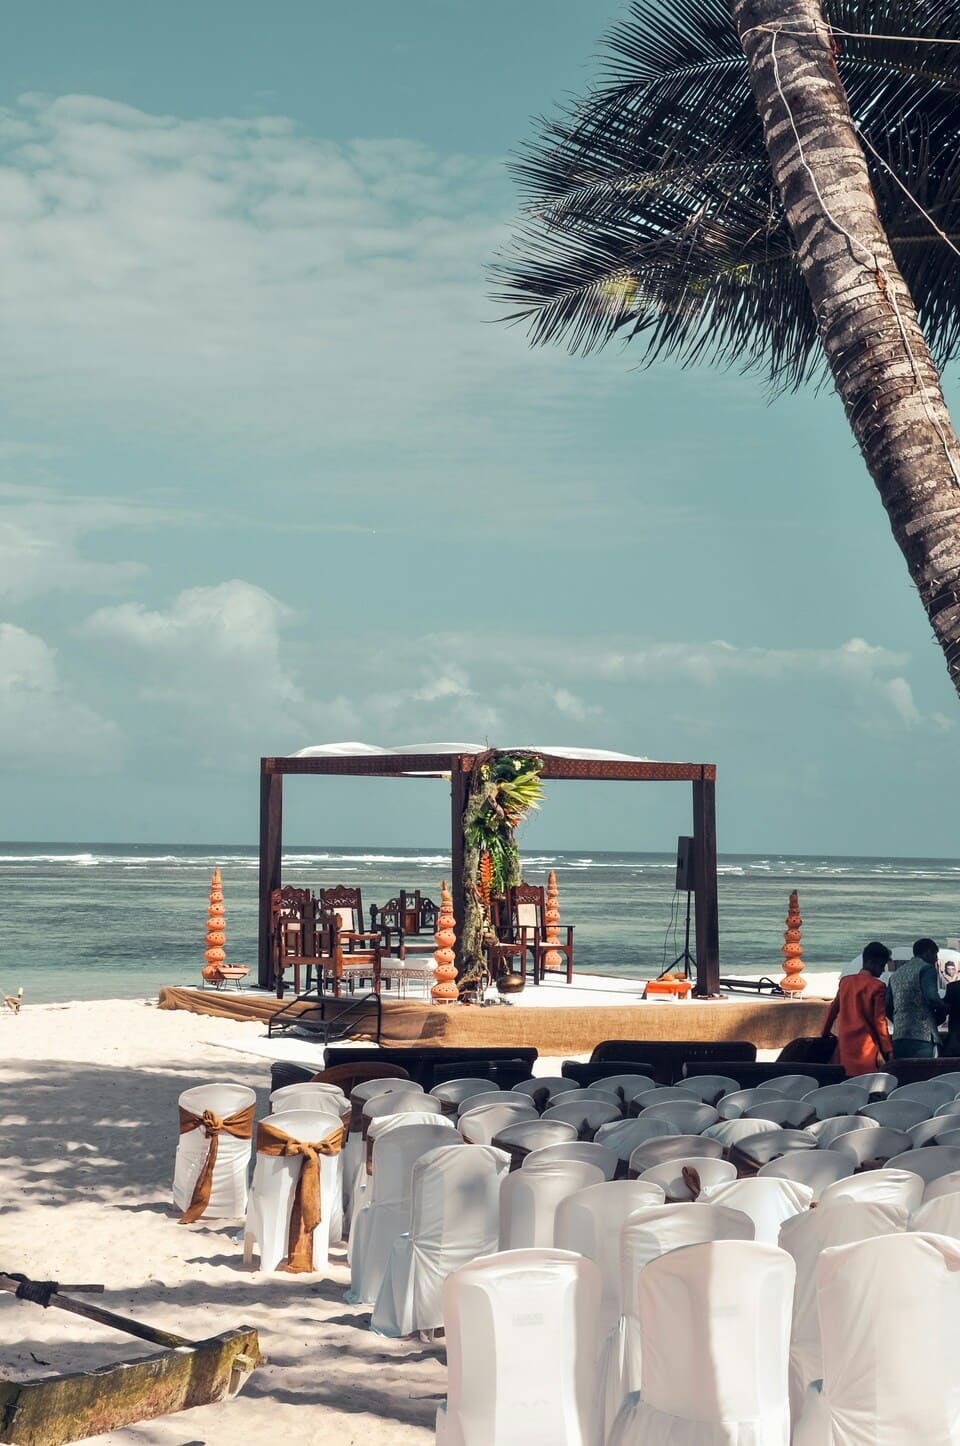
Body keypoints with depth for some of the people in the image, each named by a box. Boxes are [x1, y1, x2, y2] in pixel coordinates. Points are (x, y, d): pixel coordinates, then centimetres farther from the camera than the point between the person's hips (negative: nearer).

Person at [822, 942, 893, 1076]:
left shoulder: (845, 981, 10)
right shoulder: (877, 986, -7)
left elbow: (833, 1009, 18)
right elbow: (880, 1021, -9)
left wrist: (825, 1033, 30)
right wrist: (887, 1050, -5)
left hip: (844, 1044, 6)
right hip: (866, 1046, -6)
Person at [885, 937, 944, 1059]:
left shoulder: (896, 974, 22)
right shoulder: (927, 968, -1)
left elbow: (887, 1007, 19)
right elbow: (932, 997, -17)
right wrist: (940, 1013, 1)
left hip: (898, 1036, 7)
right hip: (922, 1035, -7)